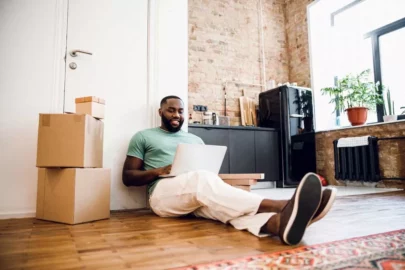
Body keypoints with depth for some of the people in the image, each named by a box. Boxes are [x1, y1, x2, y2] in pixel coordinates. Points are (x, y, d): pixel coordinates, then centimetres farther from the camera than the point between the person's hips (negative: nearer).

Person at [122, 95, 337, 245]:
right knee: (202, 179, -37)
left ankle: (279, 223, -65)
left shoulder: (195, 139, 27)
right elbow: (127, 177, 9)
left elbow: (207, 168, 23)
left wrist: (209, 168, -4)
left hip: (196, 194, 4)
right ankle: (281, 206, -54)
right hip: (163, 193, -3)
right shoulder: (143, 137, 15)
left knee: (219, 199, -34)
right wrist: (159, 171, -9)